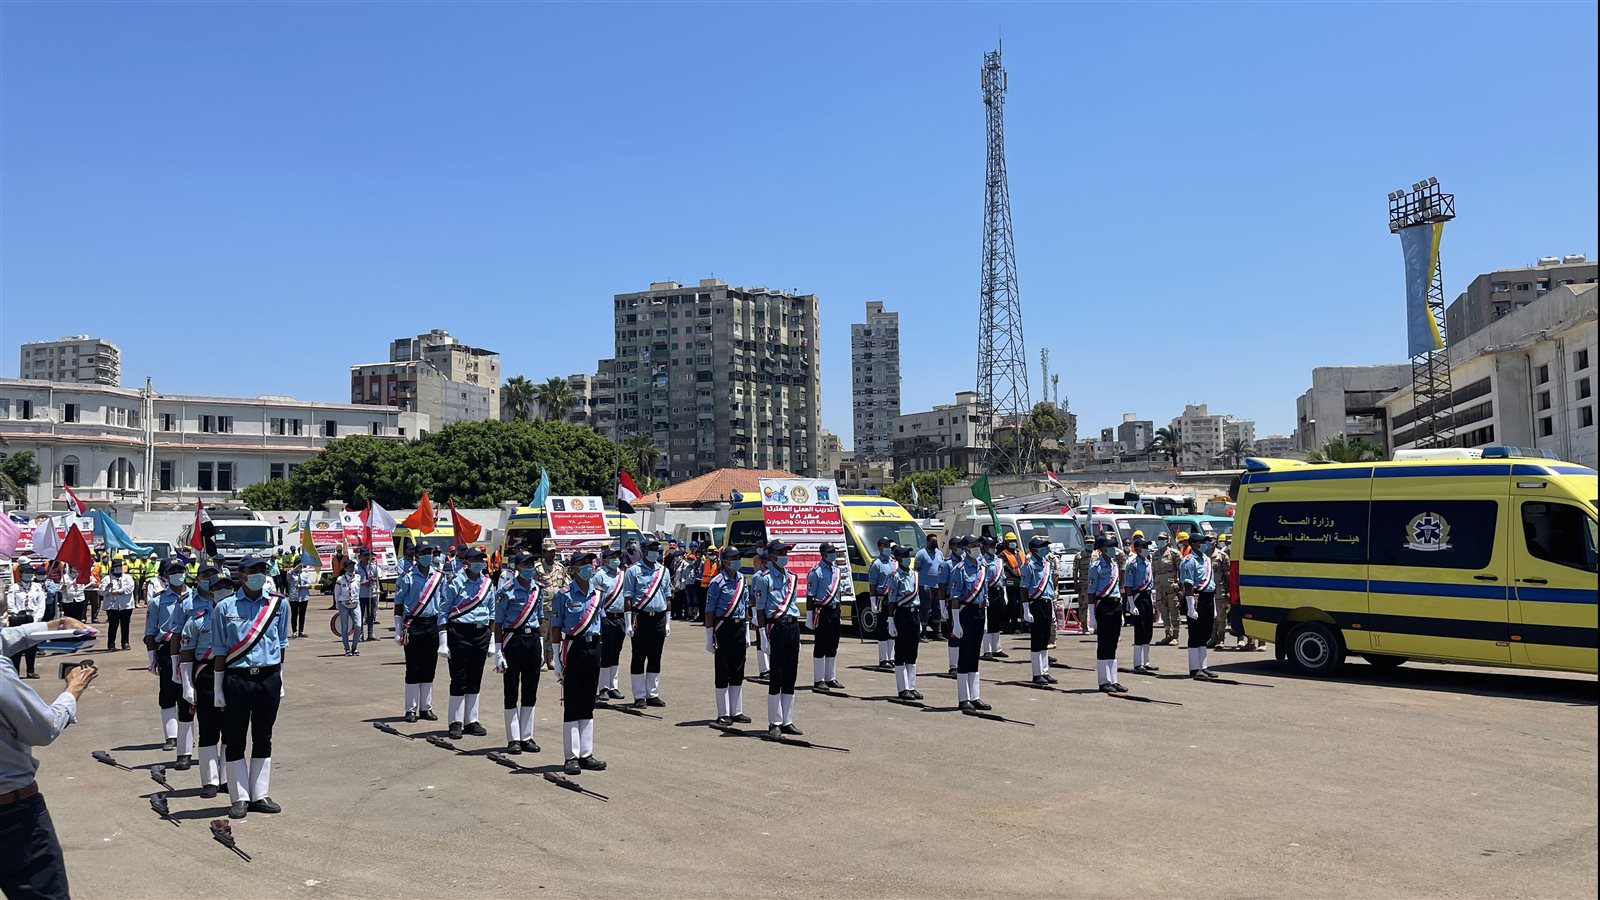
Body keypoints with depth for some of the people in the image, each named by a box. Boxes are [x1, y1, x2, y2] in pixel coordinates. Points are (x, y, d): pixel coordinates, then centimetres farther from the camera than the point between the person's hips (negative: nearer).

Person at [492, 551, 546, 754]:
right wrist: (498, 652, -10)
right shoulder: (506, 591, -9)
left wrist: (541, 646, 13)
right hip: (513, 640, -5)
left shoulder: (538, 589, 7)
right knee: (512, 692, 2)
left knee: (530, 691, 9)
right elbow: (498, 622, -7)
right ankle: (513, 739, 10)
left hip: (533, 639, 5)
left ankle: (527, 737, 18)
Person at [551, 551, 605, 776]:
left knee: (588, 704, 11)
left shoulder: (597, 594, 9)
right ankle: (572, 757, 8)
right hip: (574, 648, -5)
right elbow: (556, 628, -6)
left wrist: (598, 654, 15)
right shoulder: (564, 596, -8)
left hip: (593, 648, 6)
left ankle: (586, 754, 19)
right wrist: (558, 659, -9)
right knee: (572, 704, 1)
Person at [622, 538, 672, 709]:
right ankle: (639, 696, 8)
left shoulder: (663, 570, 13)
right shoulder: (633, 570, -2)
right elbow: (627, 598, -4)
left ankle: (652, 694, 18)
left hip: (659, 618, 5)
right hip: (641, 617, -5)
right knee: (639, 657, 1)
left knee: (655, 658, 10)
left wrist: (668, 622, 14)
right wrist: (629, 622, -10)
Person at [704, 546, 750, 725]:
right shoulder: (717, 582, -11)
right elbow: (709, 611, -11)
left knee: (738, 673, 12)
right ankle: (723, 714, 8)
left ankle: (736, 711, 21)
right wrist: (709, 638, -13)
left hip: (739, 628, 7)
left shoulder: (742, 579, 9)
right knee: (722, 674, 1)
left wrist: (747, 633, 16)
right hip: (723, 628, -6)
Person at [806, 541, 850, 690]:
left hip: (835, 610, 7)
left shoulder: (837, 569, 11)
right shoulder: (816, 571, -11)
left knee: (833, 646, 13)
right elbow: (810, 595, -11)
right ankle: (818, 680, 7)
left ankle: (830, 678, 22)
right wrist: (810, 615, -14)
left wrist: (840, 606, 16)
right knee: (820, 647, 0)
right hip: (822, 611, -7)